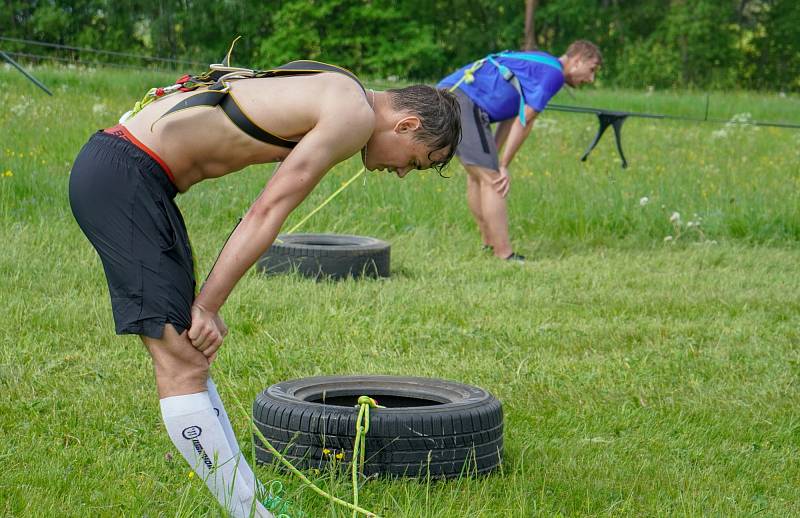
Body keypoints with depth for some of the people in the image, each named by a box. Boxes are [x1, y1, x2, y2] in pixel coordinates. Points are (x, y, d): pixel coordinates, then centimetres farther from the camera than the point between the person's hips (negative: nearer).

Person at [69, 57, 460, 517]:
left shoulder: (330, 91, 20)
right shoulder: (356, 114, -9)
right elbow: (268, 213, -11)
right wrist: (208, 306, -7)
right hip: (124, 177, -11)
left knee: (190, 356, 11)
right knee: (183, 366, -8)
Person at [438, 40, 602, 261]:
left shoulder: (538, 66, 25)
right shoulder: (553, 73, -5)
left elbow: (511, 120, 20)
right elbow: (523, 122, -6)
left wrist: (494, 162, 10)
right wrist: (503, 166, 0)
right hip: (464, 102, -11)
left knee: (478, 175, 21)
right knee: (492, 179, -10)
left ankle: (490, 245, 32)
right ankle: (504, 257, -12)